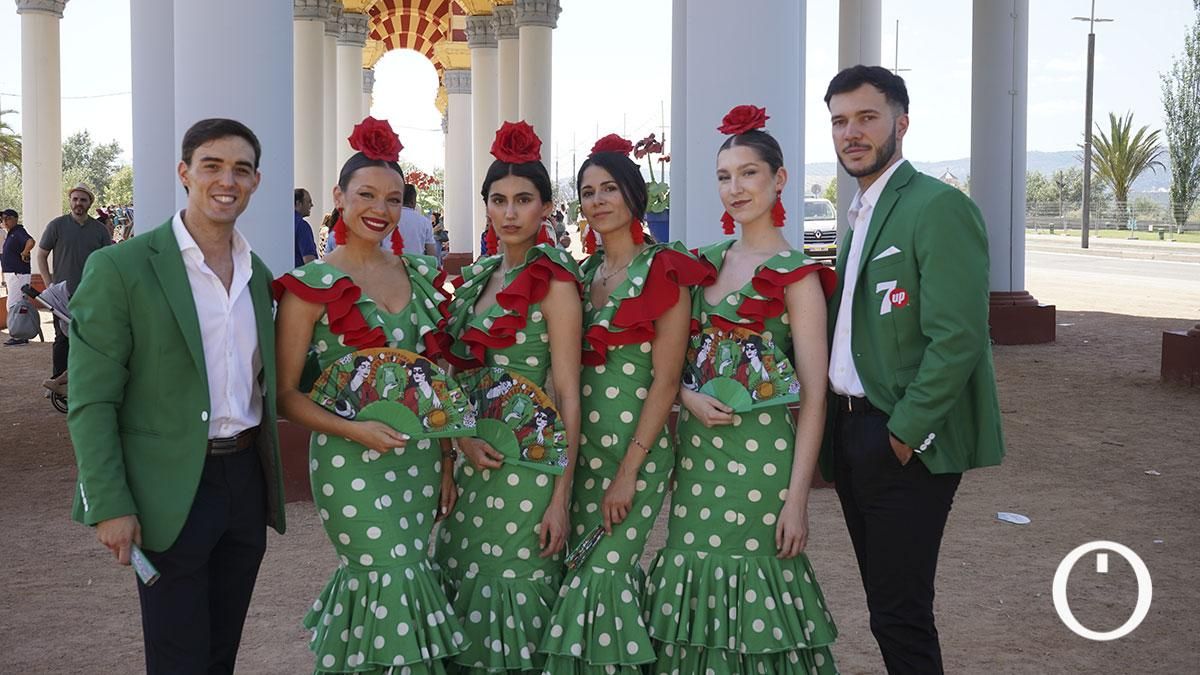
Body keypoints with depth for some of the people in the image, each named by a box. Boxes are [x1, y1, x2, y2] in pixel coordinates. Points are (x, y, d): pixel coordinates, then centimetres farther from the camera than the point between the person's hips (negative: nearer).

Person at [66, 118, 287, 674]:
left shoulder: (258, 273, 10)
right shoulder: (120, 268, -10)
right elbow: (91, 402, -11)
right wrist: (111, 505, -16)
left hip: (246, 477, 6)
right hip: (173, 492, -6)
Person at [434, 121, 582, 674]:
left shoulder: (553, 281, -8)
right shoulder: (476, 277, 12)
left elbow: (568, 395, -11)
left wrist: (561, 497, -15)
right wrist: (461, 434, -4)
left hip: (529, 464, -6)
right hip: (475, 458, 7)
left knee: (515, 595, -5)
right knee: (464, 592, 10)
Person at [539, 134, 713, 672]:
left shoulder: (664, 273, -8)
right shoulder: (583, 275, 11)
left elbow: (665, 381, -12)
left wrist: (628, 471, -15)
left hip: (636, 450, -6)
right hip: (581, 448, 6)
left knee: (600, 578, -10)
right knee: (579, 574, 8)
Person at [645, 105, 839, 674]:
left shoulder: (794, 274, -8)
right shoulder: (705, 263, 11)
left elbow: (813, 395, -10)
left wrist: (797, 498, -15)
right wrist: (688, 394, -8)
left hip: (761, 451, -6)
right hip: (698, 445, 6)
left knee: (755, 592, -1)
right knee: (697, 577, 10)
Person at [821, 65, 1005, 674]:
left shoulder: (939, 207, -13)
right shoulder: (863, 214, 15)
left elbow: (957, 338, -20)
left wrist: (905, 433, -18)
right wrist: (837, 429, 7)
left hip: (906, 443, -8)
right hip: (853, 430, 8)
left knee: (900, 612, -4)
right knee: (887, 602, 14)